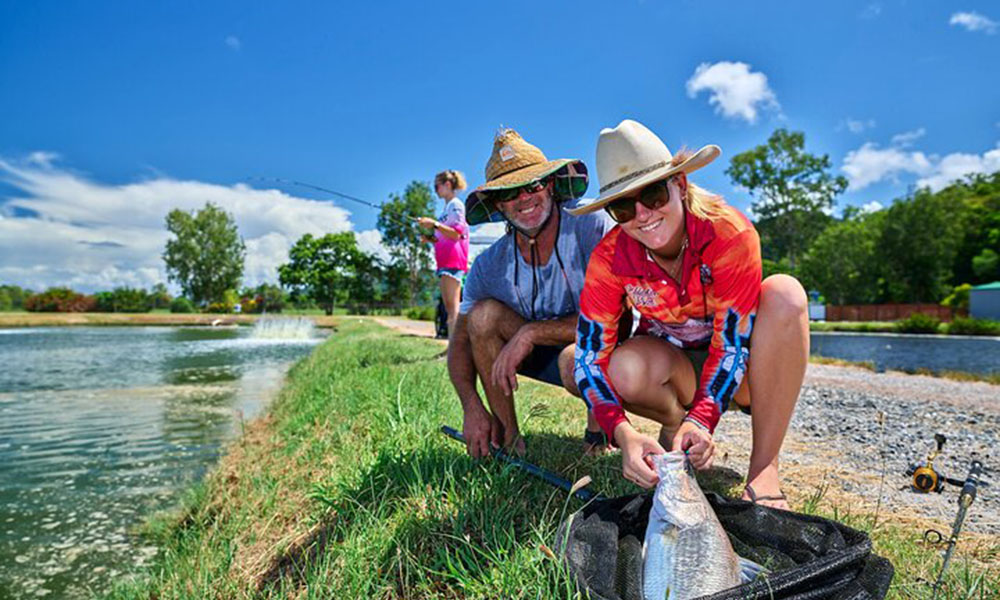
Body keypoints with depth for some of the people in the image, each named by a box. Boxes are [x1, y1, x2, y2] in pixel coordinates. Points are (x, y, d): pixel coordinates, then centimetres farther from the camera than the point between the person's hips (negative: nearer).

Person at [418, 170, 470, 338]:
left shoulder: (456, 204, -3)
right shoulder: (446, 207, 24)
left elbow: (456, 234, -14)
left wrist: (435, 224, -22)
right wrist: (430, 238, 12)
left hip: (453, 260, -10)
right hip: (444, 260, 10)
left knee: (452, 305, -16)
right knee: (448, 306, 6)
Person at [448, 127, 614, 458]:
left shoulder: (595, 229, -22)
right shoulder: (489, 265, -9)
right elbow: (461, 341, -4)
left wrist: (531, 332, -29)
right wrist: (471, 407, -19)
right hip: (542, 356, 4)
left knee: (575, 359, -38)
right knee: (484, 313, -19)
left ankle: (600, 428, -1)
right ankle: (508, 437, -9)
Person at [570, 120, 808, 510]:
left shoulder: (729, 233, -25)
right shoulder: (609, 258, -20)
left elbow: (733, 342, -24)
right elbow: (590, 355, -23)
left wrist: (703, 419, -38)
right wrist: (623, 434, -37)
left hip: (734, 372, 0)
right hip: (674, 367, 0)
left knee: (784, 293, -31)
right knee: (627, 369, -36)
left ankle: (764, 467, -25)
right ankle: (674, 423, 1)